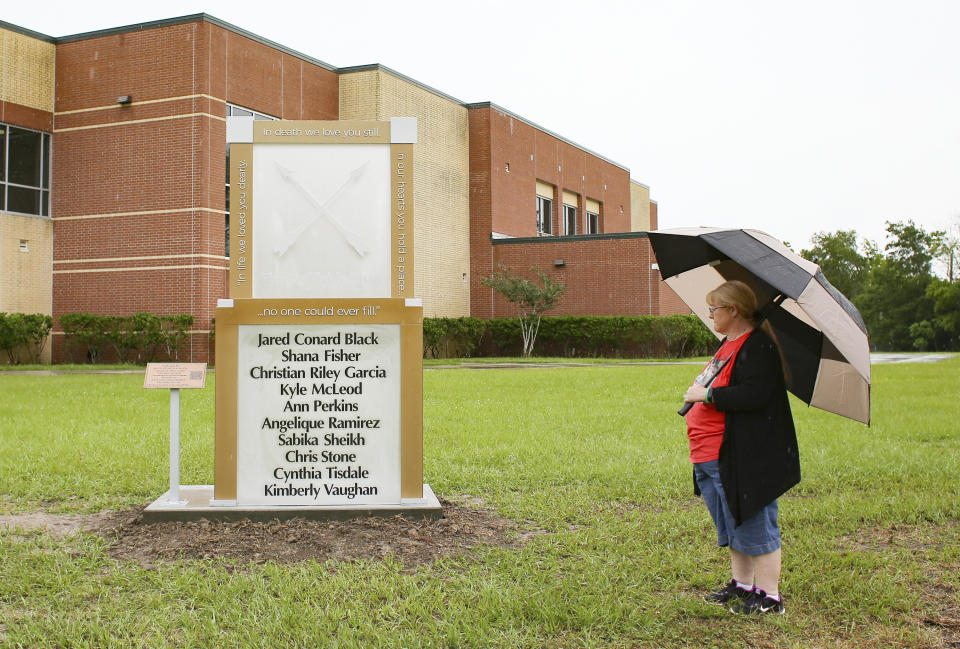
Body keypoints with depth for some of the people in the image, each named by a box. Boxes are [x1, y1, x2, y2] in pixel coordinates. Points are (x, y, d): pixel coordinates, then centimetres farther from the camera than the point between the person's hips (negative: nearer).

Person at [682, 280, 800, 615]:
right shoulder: (728, 344, 16)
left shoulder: (758, 346, -16)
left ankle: (769, 597, 8)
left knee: (754, 527, -1)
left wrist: (708, 395, -20)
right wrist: (700, 390, 9)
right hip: (711, 456, 11)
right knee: (733, 526, 19)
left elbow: (754, 395, -28)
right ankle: (742, 585, 31)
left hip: (744, 457, -10)